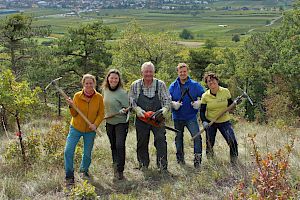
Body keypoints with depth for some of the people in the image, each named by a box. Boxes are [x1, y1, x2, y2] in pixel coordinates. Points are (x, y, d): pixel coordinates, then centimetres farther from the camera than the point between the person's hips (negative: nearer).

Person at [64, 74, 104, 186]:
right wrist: (71, 106, -26)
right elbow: (74, 114, -7)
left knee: (87, 154, 9)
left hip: (90, 130, 1)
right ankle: (69, 176, 3)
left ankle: (84, 171, 39)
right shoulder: (77, 96, -9)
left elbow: (101, 114, -1)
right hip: (76, 128, 0)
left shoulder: (99, 97, -8)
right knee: (68, 151, -11)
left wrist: (95, 124, -17)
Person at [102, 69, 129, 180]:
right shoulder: (105, 90, 4)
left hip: (121, 122, -6)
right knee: (113, 146, 14)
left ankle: (120, 170, -4)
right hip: (109, 122, 6)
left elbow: (128, 107, -11)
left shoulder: (122, 93, -15)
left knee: (120, 145, -12)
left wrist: (124, 110, -30)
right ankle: (115, 167, 28)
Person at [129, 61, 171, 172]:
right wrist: (137, 109, -14)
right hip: (141, 118, 1)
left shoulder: (160, 84, -1)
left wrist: (165, 108, -18)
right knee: (142, 142, 9)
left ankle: (162, 165, -2)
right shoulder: (135, 85, 2)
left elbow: (167, 99, 1)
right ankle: (143, 164, 24)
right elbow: (131, 100, 4)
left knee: (161, 139, -9)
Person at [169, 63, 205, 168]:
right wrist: (173, 104, -16)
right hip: (178, 117, 2)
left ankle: (197, 158, -7)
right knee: (178, 138, 13)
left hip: (191, 117, -2)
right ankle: (180, 158, 27)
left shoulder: (195, 85, 0)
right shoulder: (173, 86, 3)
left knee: (197, 136, -15)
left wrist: (199, 102, -13)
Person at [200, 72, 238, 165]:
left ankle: (234, 161, 7)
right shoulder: (205, 96, -7)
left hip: (224, 121, 0)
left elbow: (230, 105, 7)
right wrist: (204, 121, -18)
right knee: (209, 144, 7)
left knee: (233, 142, -14)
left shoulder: (225, 91, -5)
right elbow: (202, 111, -2)